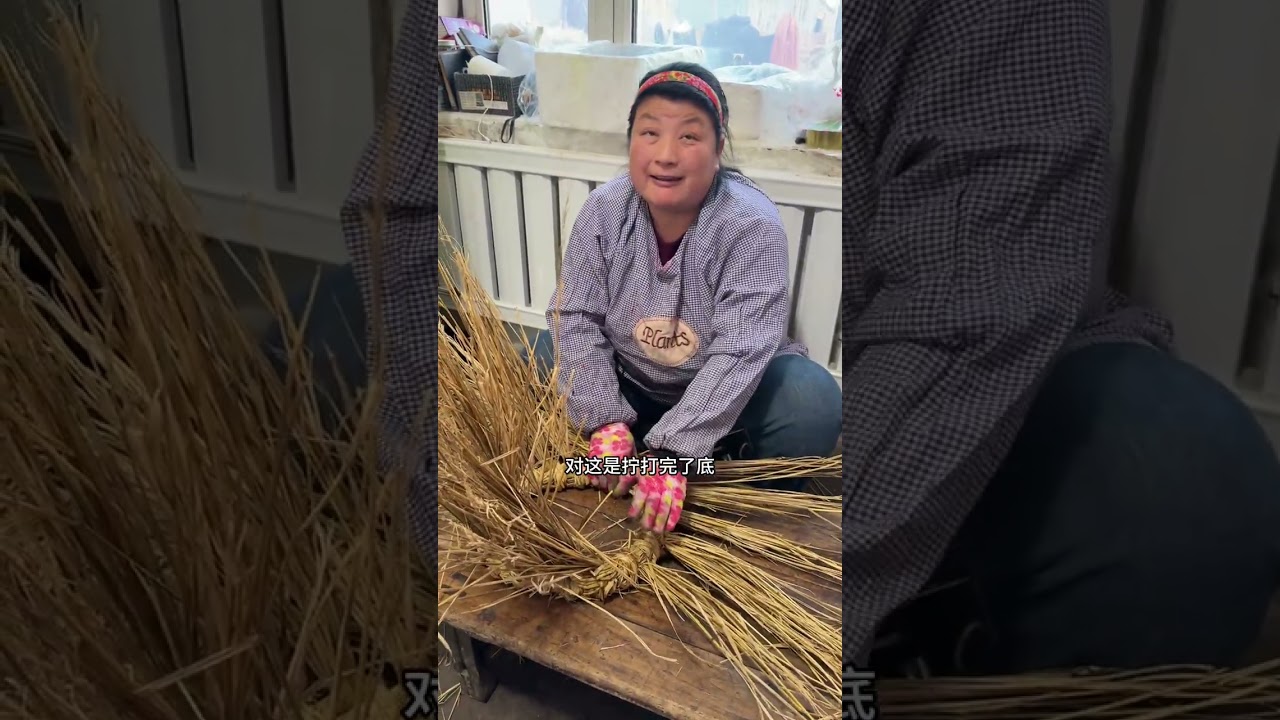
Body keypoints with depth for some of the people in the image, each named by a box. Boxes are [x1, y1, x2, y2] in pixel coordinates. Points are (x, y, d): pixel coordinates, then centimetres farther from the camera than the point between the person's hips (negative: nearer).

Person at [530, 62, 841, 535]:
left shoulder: (752, 225, -26)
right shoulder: (604, 210, -15)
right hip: (630, 385, 4)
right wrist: (606, 421, -27)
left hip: (726, 394, -3)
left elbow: (739, 353, -32)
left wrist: (671, 452, -40)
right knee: (541, 357, -16)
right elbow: (576, 318, -14)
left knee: (813, 402, -30)